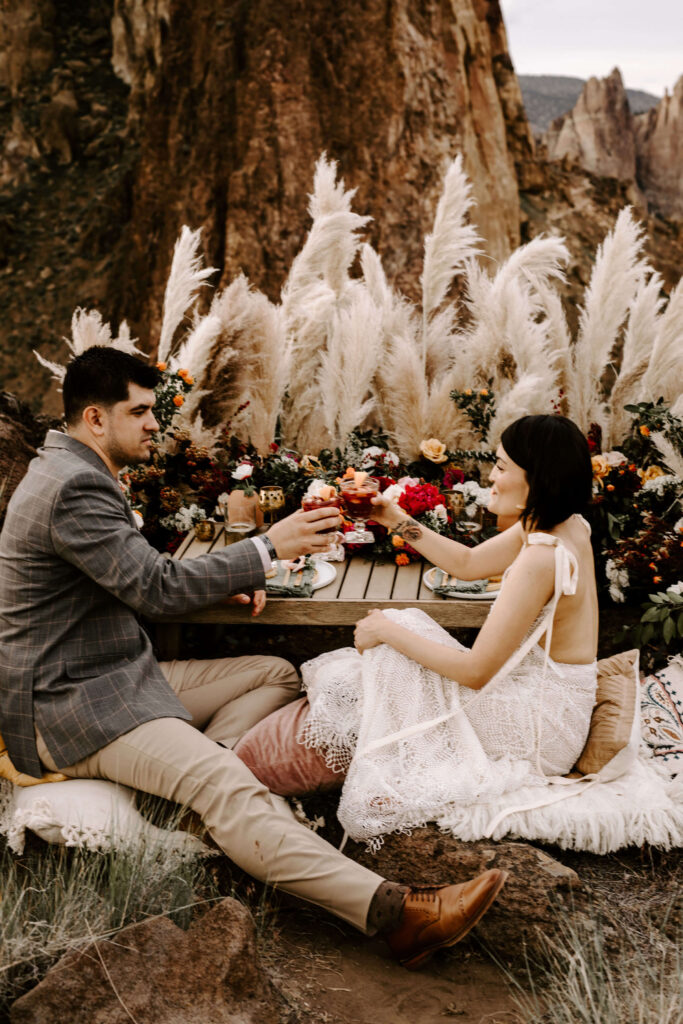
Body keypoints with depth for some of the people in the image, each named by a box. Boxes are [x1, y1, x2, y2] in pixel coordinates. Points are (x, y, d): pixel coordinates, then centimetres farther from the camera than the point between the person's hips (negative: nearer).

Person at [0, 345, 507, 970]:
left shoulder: (74, 473, 14)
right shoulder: (74, 487, -20)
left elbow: (133, 580, 23)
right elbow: (158, 589, -24)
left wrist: (218, 581, 6)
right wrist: (267, 549, -18)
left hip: (120, 677, 11)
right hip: (71, 706, -11)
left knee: (277, 674, 7)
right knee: (228, 788, -31)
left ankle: (194, 772, -14)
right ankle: (392, 913, -42)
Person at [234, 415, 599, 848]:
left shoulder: (541, 559, -29)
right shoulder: (564, 527, 0)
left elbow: (475, 671, -26)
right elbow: (468, 562, 14)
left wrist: (388, 631, -17)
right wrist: (399, 522, 5)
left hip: (539, 726, -9)